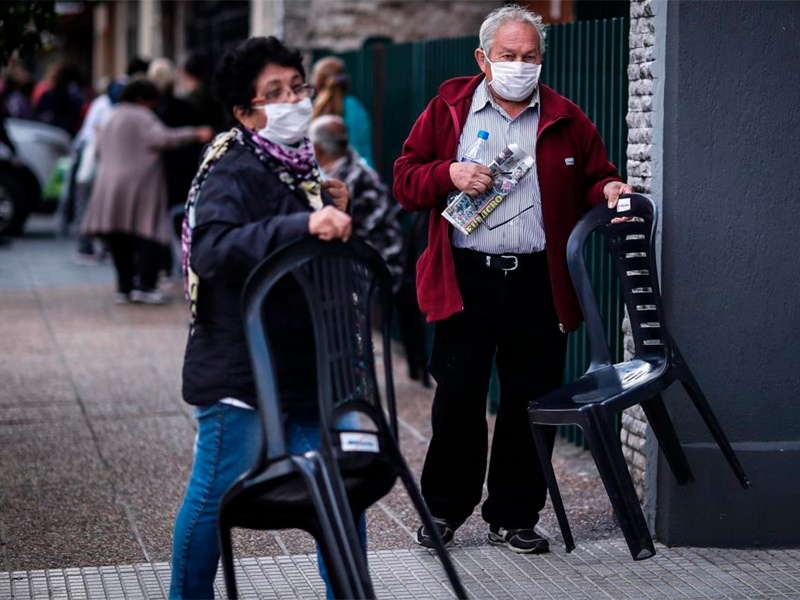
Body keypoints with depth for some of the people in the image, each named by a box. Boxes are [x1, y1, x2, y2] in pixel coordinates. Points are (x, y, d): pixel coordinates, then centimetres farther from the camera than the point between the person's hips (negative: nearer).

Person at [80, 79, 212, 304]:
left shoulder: (112, 118, 18)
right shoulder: (143, 117, -6)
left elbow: (99, 148, 24)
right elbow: (163, 137, -20)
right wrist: (196, 134, -19)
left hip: (109, 183, 7)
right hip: (140, 184, -7)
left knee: (120, 242, 8)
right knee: (149, 236, -6)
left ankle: (124, 287, 8)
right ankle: (144, 285, -15)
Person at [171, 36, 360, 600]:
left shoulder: (303, 167, 13)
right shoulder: (234, 172, -13)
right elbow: (211, 251, -33)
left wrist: (337, 216, 6)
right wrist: (304, 225, -42)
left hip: (306, 366, 8)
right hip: (240, 371, -8)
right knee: (216, 494, 2)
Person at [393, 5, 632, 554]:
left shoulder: (567, 121, 10)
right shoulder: (448, 110, 7)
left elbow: (594, 178, 14)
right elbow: (406, 179, 7)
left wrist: (609, 190, -8)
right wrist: (449, 174, -11)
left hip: (538, 283, 1)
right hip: (467, 278, -1)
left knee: (530, 402, 5)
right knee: (458, 396, 0)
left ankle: (514, 517, 18)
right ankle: (445, 507, 18)